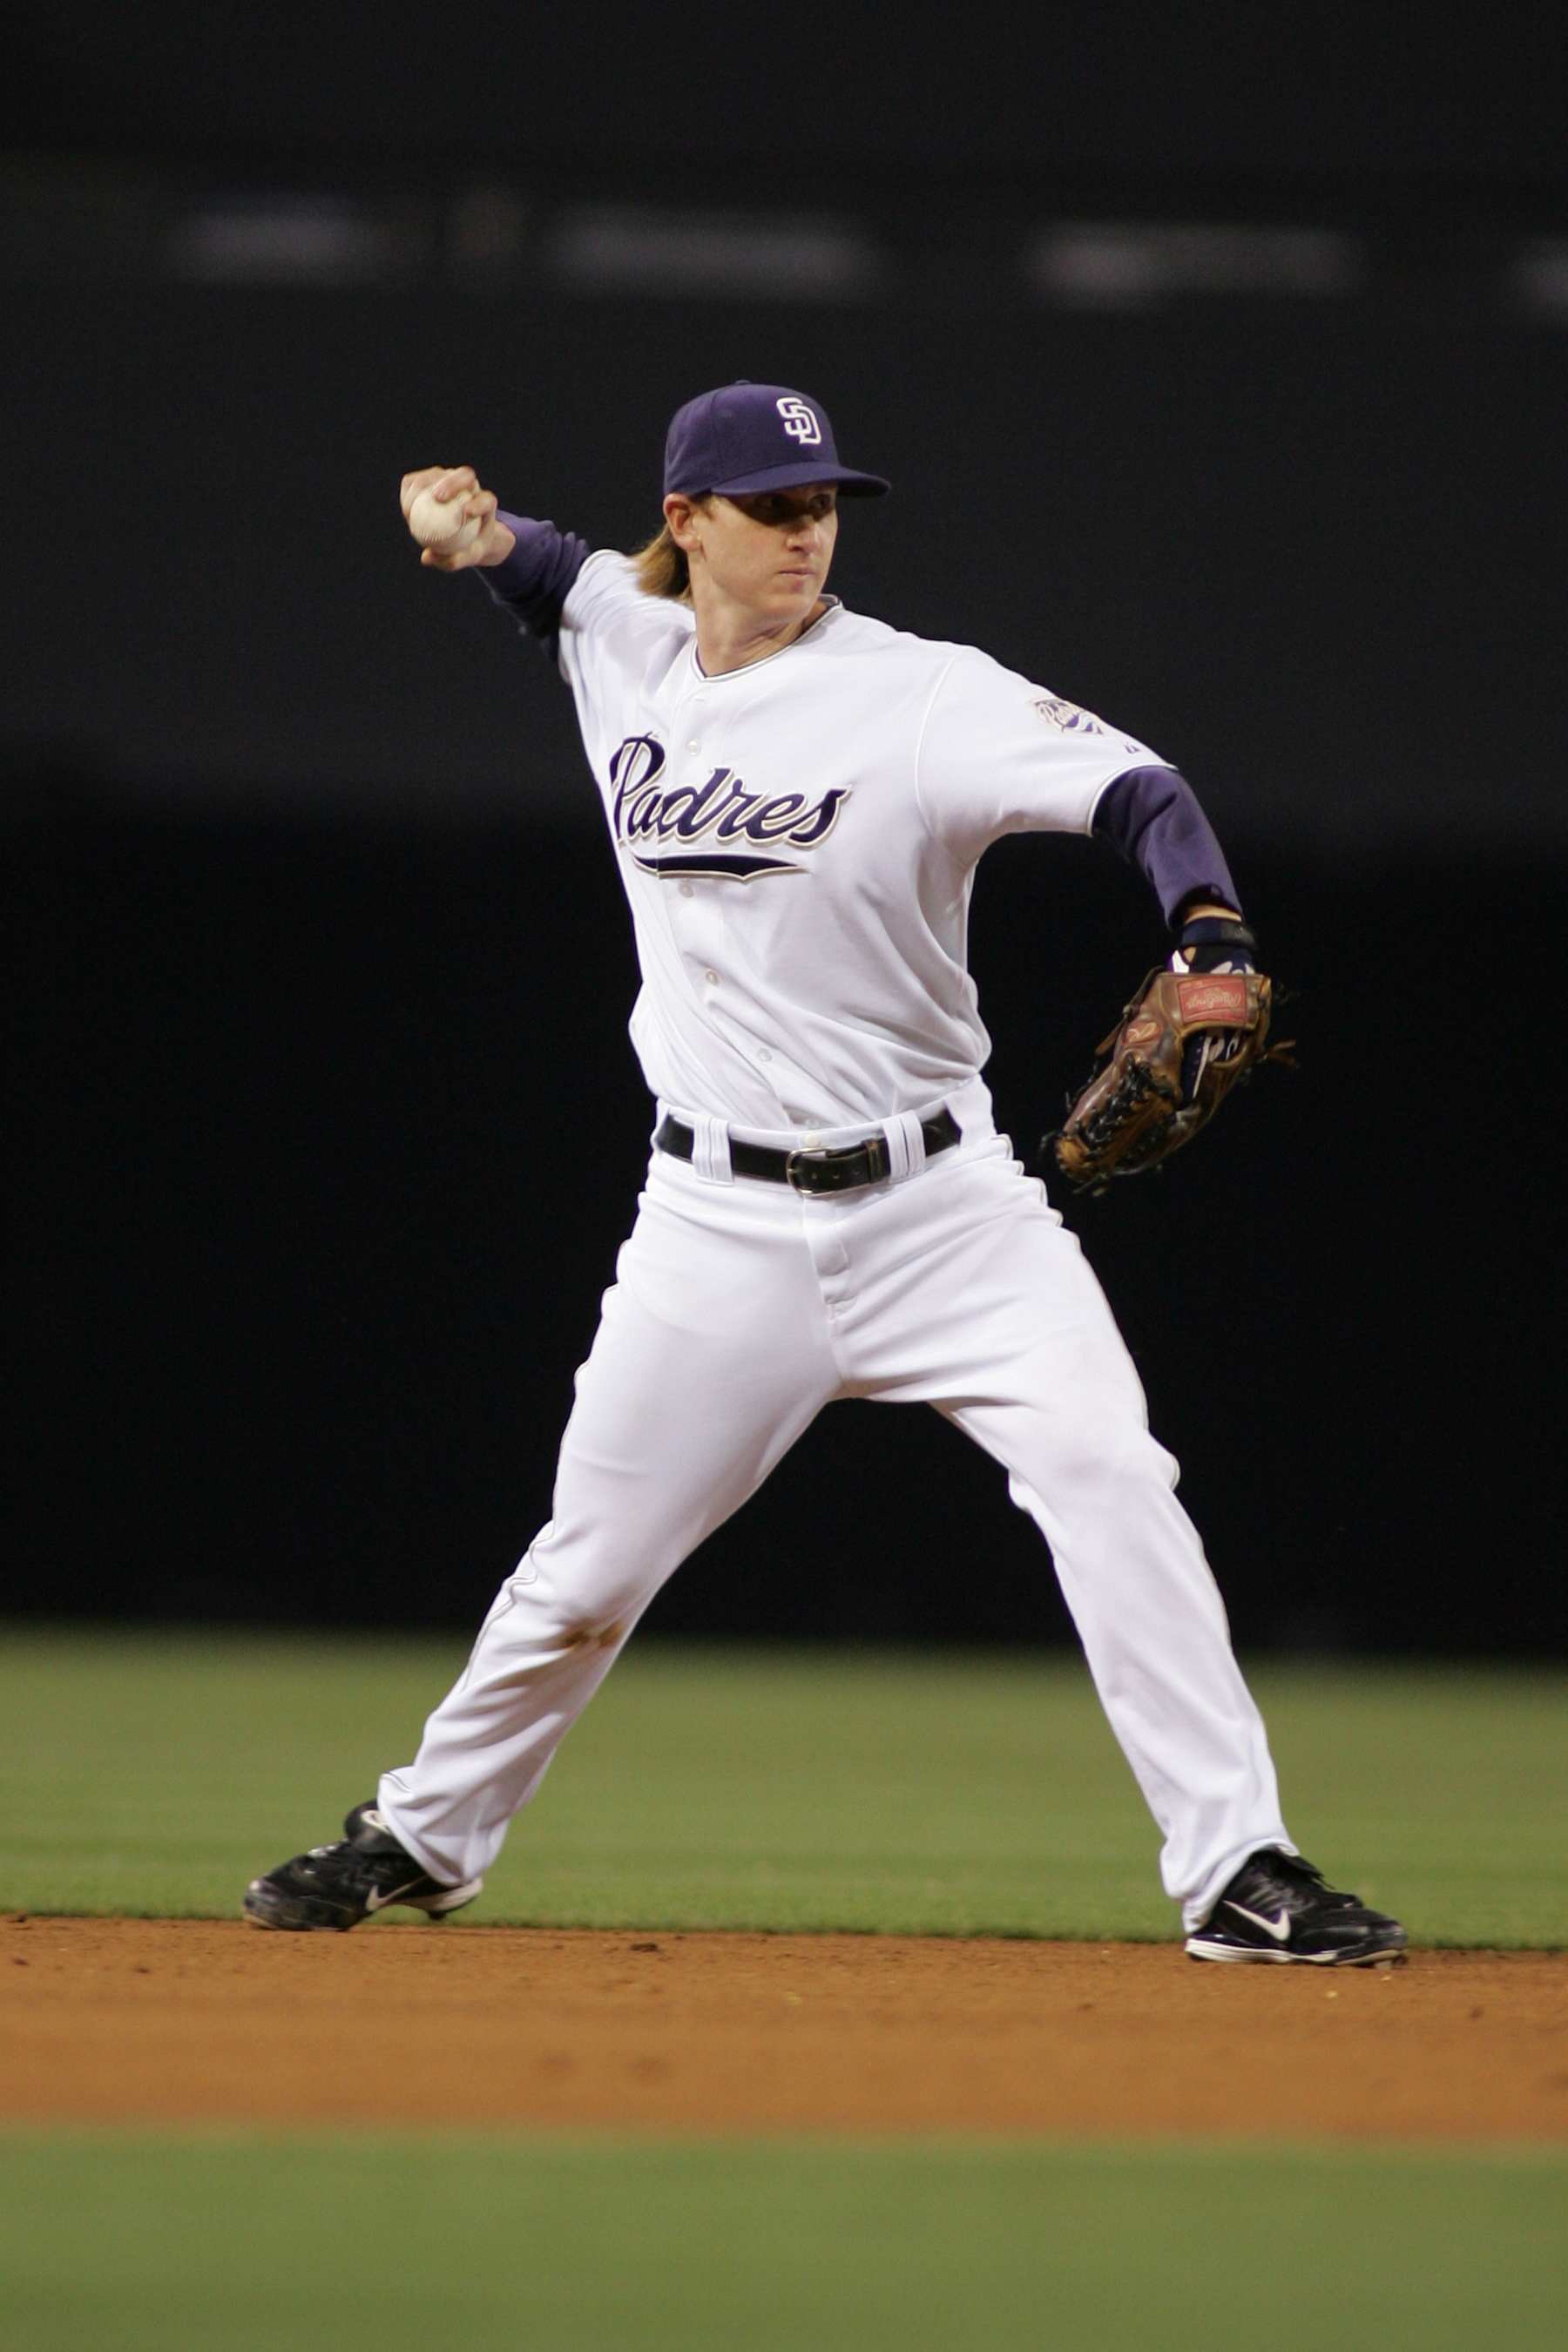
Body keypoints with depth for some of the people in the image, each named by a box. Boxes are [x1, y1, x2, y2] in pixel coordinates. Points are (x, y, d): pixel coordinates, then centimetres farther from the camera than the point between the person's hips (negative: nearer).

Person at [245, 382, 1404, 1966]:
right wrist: (476, 531, 3)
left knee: (1105, 1476, -19)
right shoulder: (626, 648, 4)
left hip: (937, 1198, -2)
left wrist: (1212, 943, -41)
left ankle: (1237, 1873, -16)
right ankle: (423, 1837, 29)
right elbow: (557, 573, 27)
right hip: (722, 1225, 3)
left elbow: (1133, 791, -22)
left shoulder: (918, 698, -11)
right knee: (589, 1569, 5)